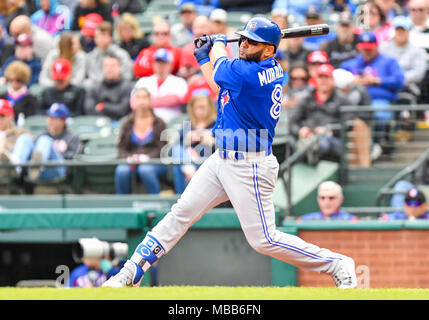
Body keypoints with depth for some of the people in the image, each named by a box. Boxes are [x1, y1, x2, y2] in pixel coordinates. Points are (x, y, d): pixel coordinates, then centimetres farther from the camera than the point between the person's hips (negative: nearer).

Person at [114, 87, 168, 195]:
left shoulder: (158, 123, 7)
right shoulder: (128, 123, 14)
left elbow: (161, 148, -1)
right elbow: (121, 147, 10)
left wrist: (147, 157, -20)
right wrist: (128, 157, -13)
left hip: (155, 163, -2)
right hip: (131, 162, 2)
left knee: (145, 169, -37)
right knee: (122, 170, -32)